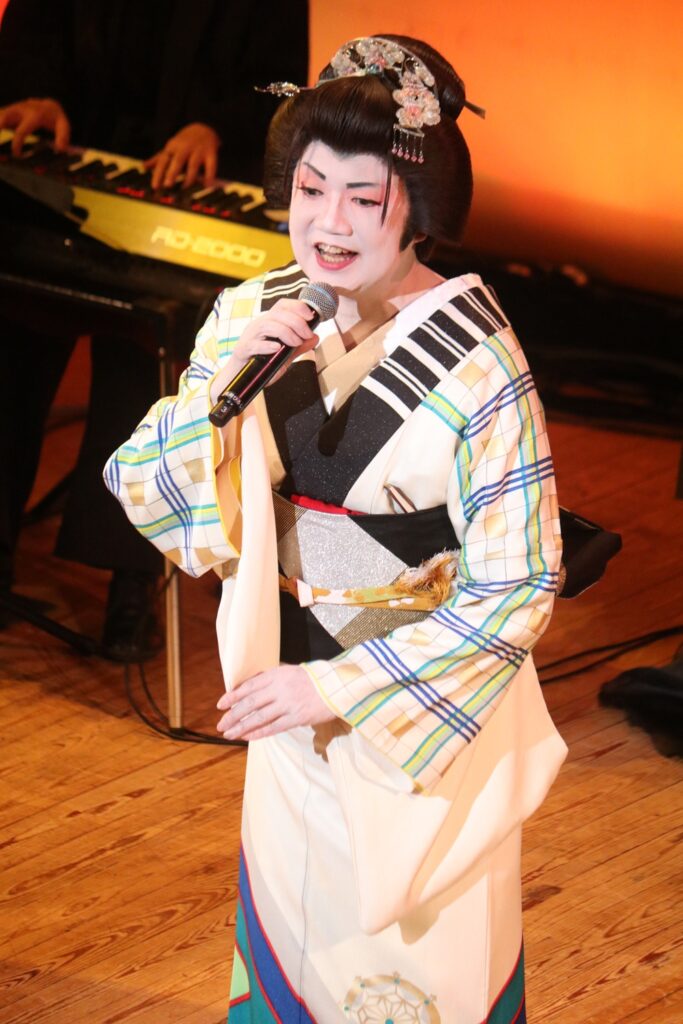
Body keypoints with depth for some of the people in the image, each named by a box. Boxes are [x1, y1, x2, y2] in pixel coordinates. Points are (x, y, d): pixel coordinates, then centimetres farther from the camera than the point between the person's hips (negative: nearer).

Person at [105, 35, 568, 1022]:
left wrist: (339, 686, -21)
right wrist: (220, 378, -21)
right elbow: (146, 497, -3)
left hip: (432, 711, -4)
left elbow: (519, 585, -17)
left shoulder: (478, 361, -19)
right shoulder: (255, 318, -5)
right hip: (291, 707, 5)